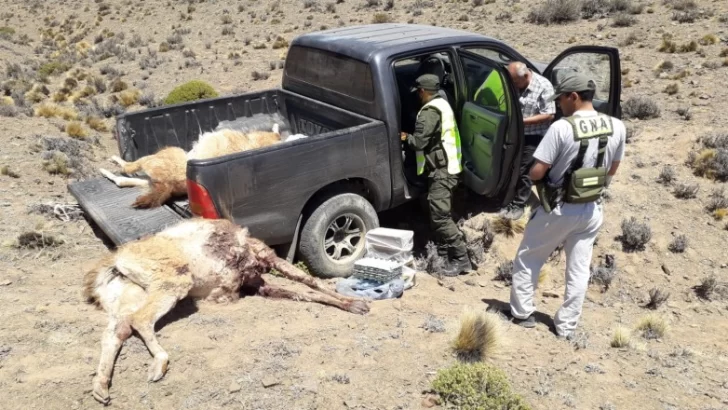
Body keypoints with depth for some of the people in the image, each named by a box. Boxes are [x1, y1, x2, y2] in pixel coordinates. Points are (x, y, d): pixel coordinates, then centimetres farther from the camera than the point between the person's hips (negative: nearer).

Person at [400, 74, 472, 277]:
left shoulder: (430, 111, -16)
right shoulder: (442, 105, 18)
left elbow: (419, 142, -19)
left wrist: (406, 137, 0)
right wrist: (412, 137, 16)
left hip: (441, 170, -11)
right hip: (446, 167, 11)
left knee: (440, 216, -11)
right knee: (438, 214, 15)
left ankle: (461, 259, -8)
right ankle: (445, 255, 21)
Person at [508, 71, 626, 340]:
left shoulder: (562, 128, -22)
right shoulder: (616, 127, -4)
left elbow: (536, 172, -19)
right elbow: (613, 169, 8)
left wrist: (541, 176, 3)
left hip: (558, 209, -5)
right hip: (592, 210, 5)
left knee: (527, 260, 15)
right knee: (579, 270, 14)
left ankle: (521, 313, 23)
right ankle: (566, 327, 22)